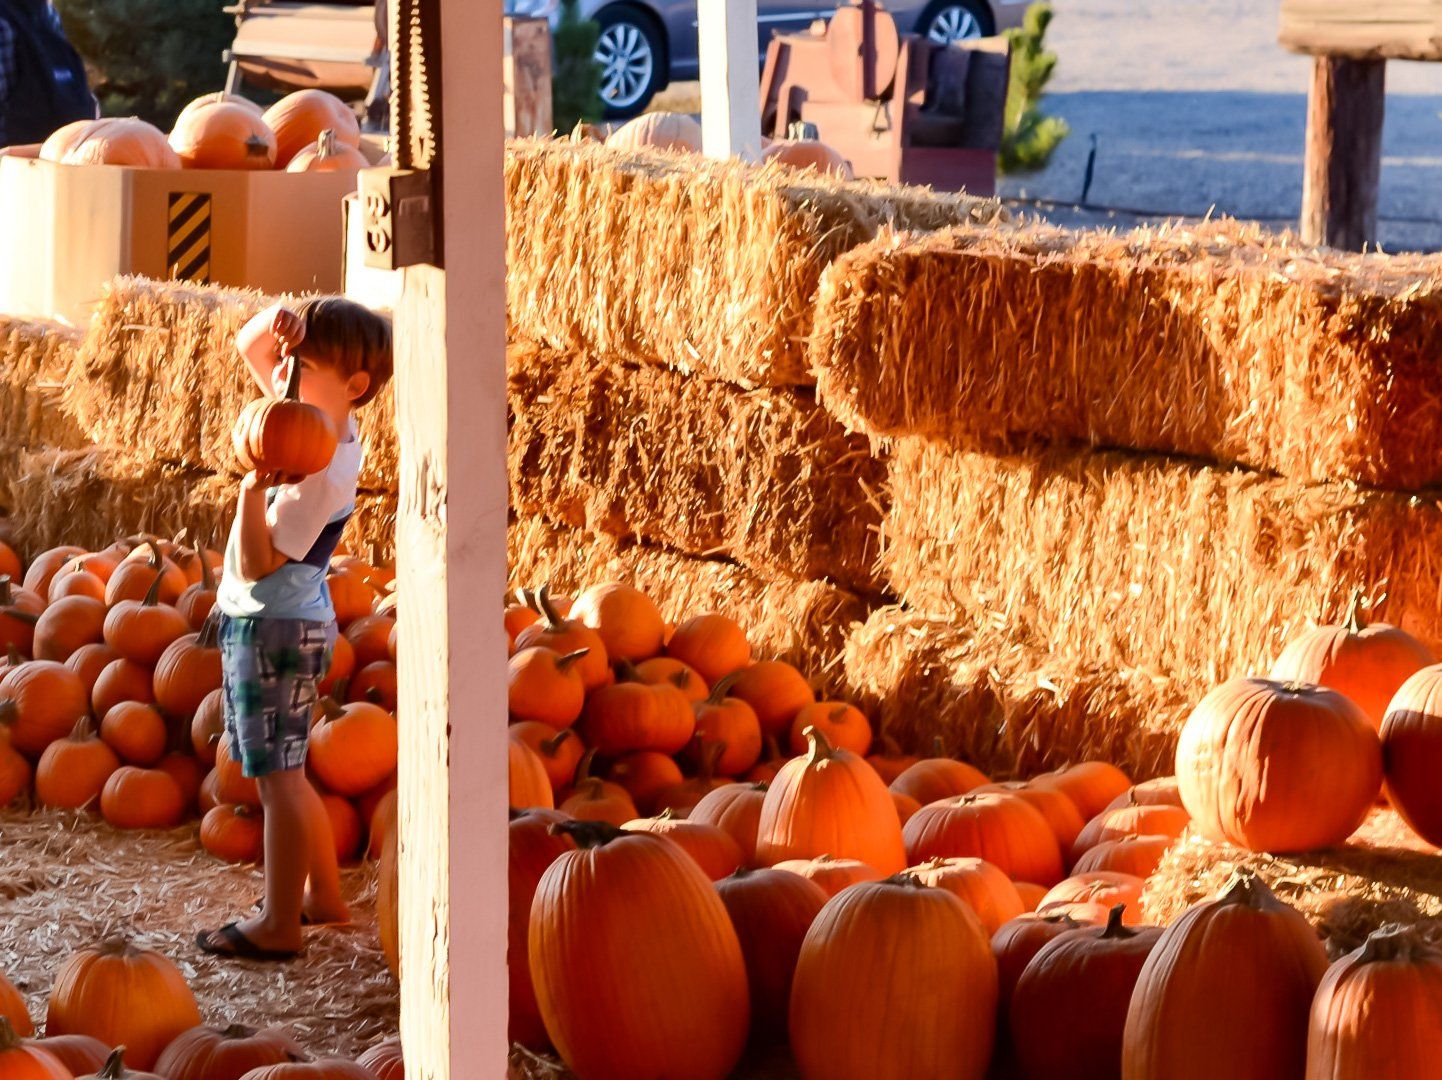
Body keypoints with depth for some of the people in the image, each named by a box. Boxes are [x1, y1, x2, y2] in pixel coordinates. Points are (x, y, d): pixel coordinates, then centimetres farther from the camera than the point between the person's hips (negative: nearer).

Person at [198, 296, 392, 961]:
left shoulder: (320, 472, -23)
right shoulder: (315, 421, 2)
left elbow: (256, 565, -25)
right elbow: (248, 347, 14)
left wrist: (254, 489, -37)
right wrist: (272, 325, -9)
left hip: (273, 627, -10)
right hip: (282, 620, 10)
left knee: (277, 776, -4)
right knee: (284, 772, 19)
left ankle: (278, 926, 1)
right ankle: (324, 898, 29)